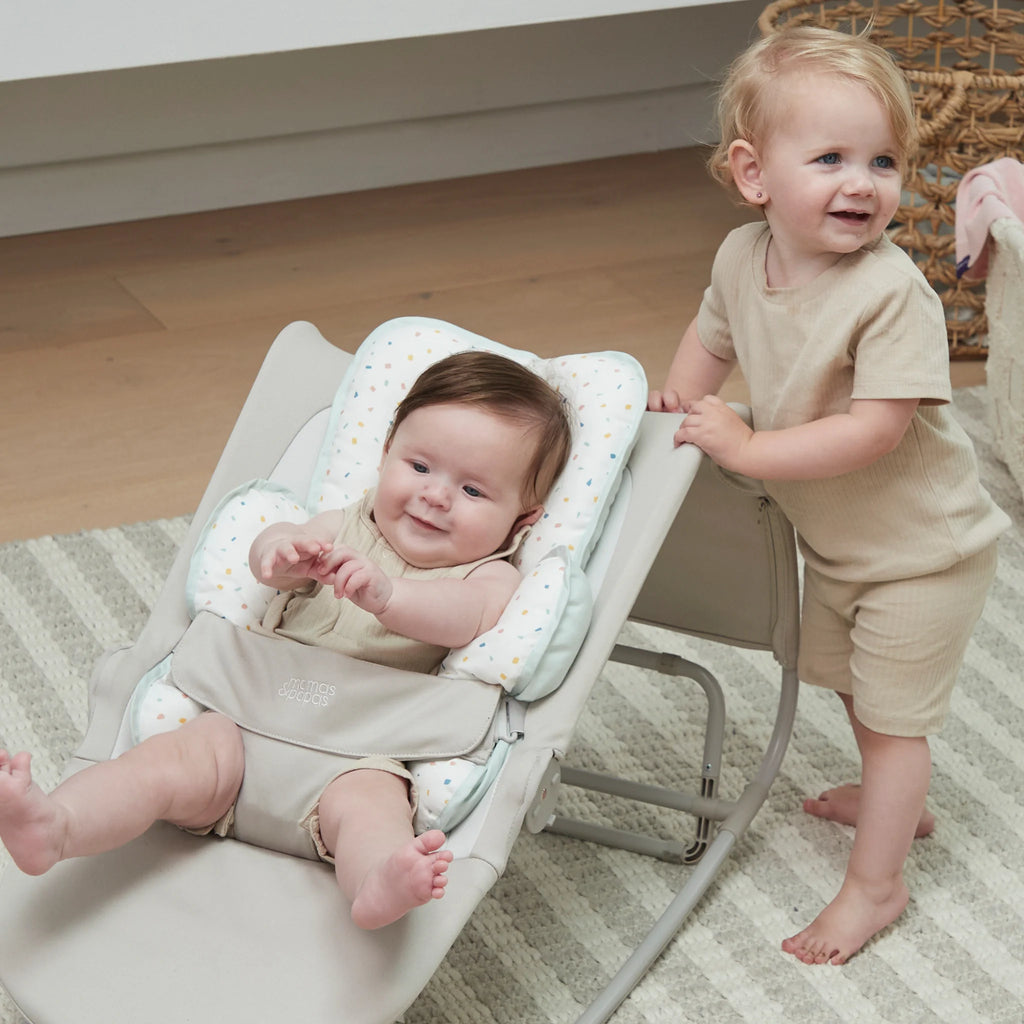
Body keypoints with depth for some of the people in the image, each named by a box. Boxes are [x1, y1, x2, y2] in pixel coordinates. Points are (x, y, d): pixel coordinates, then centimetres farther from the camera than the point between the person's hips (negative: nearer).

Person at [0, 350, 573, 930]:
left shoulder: (488, 578, 7)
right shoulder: (347, 530, 20)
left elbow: (468, 616, -17)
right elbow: (273, 554, 4)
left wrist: (386, 593, -37)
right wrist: (282, 551, -22)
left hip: (365, 756, -4)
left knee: (366, 802, -36)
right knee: (170, 760, -21)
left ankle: (378, 884, -66)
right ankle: (52, 827, -41)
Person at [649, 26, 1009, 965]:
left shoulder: (892, 291, -33)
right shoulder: (741, 256, -11)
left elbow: (876, 429, -35)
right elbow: (712, 336, 10)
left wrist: (747, 448, -31)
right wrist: (671, 414, 1)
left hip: (921, 546, -7)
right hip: (834, 538, 8)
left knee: (892, 710, 6)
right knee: (855, 681, 28)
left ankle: (876, 882, 23)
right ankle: (899, 800, 53)